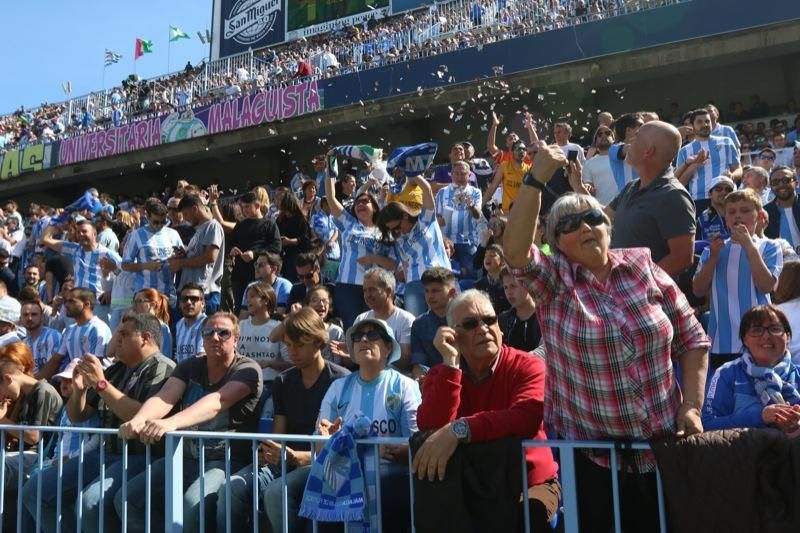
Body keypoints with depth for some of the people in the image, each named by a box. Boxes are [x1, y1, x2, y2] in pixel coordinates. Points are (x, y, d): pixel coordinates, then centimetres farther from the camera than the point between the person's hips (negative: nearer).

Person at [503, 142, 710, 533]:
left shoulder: (644, 269, -1)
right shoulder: (553, 281, -6)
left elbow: (693, 340, 3)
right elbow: (514, 251, -27)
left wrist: (692, 407, -6)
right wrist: (536, 180, -30)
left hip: (662, 445, 2)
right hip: (590, 454, -2)